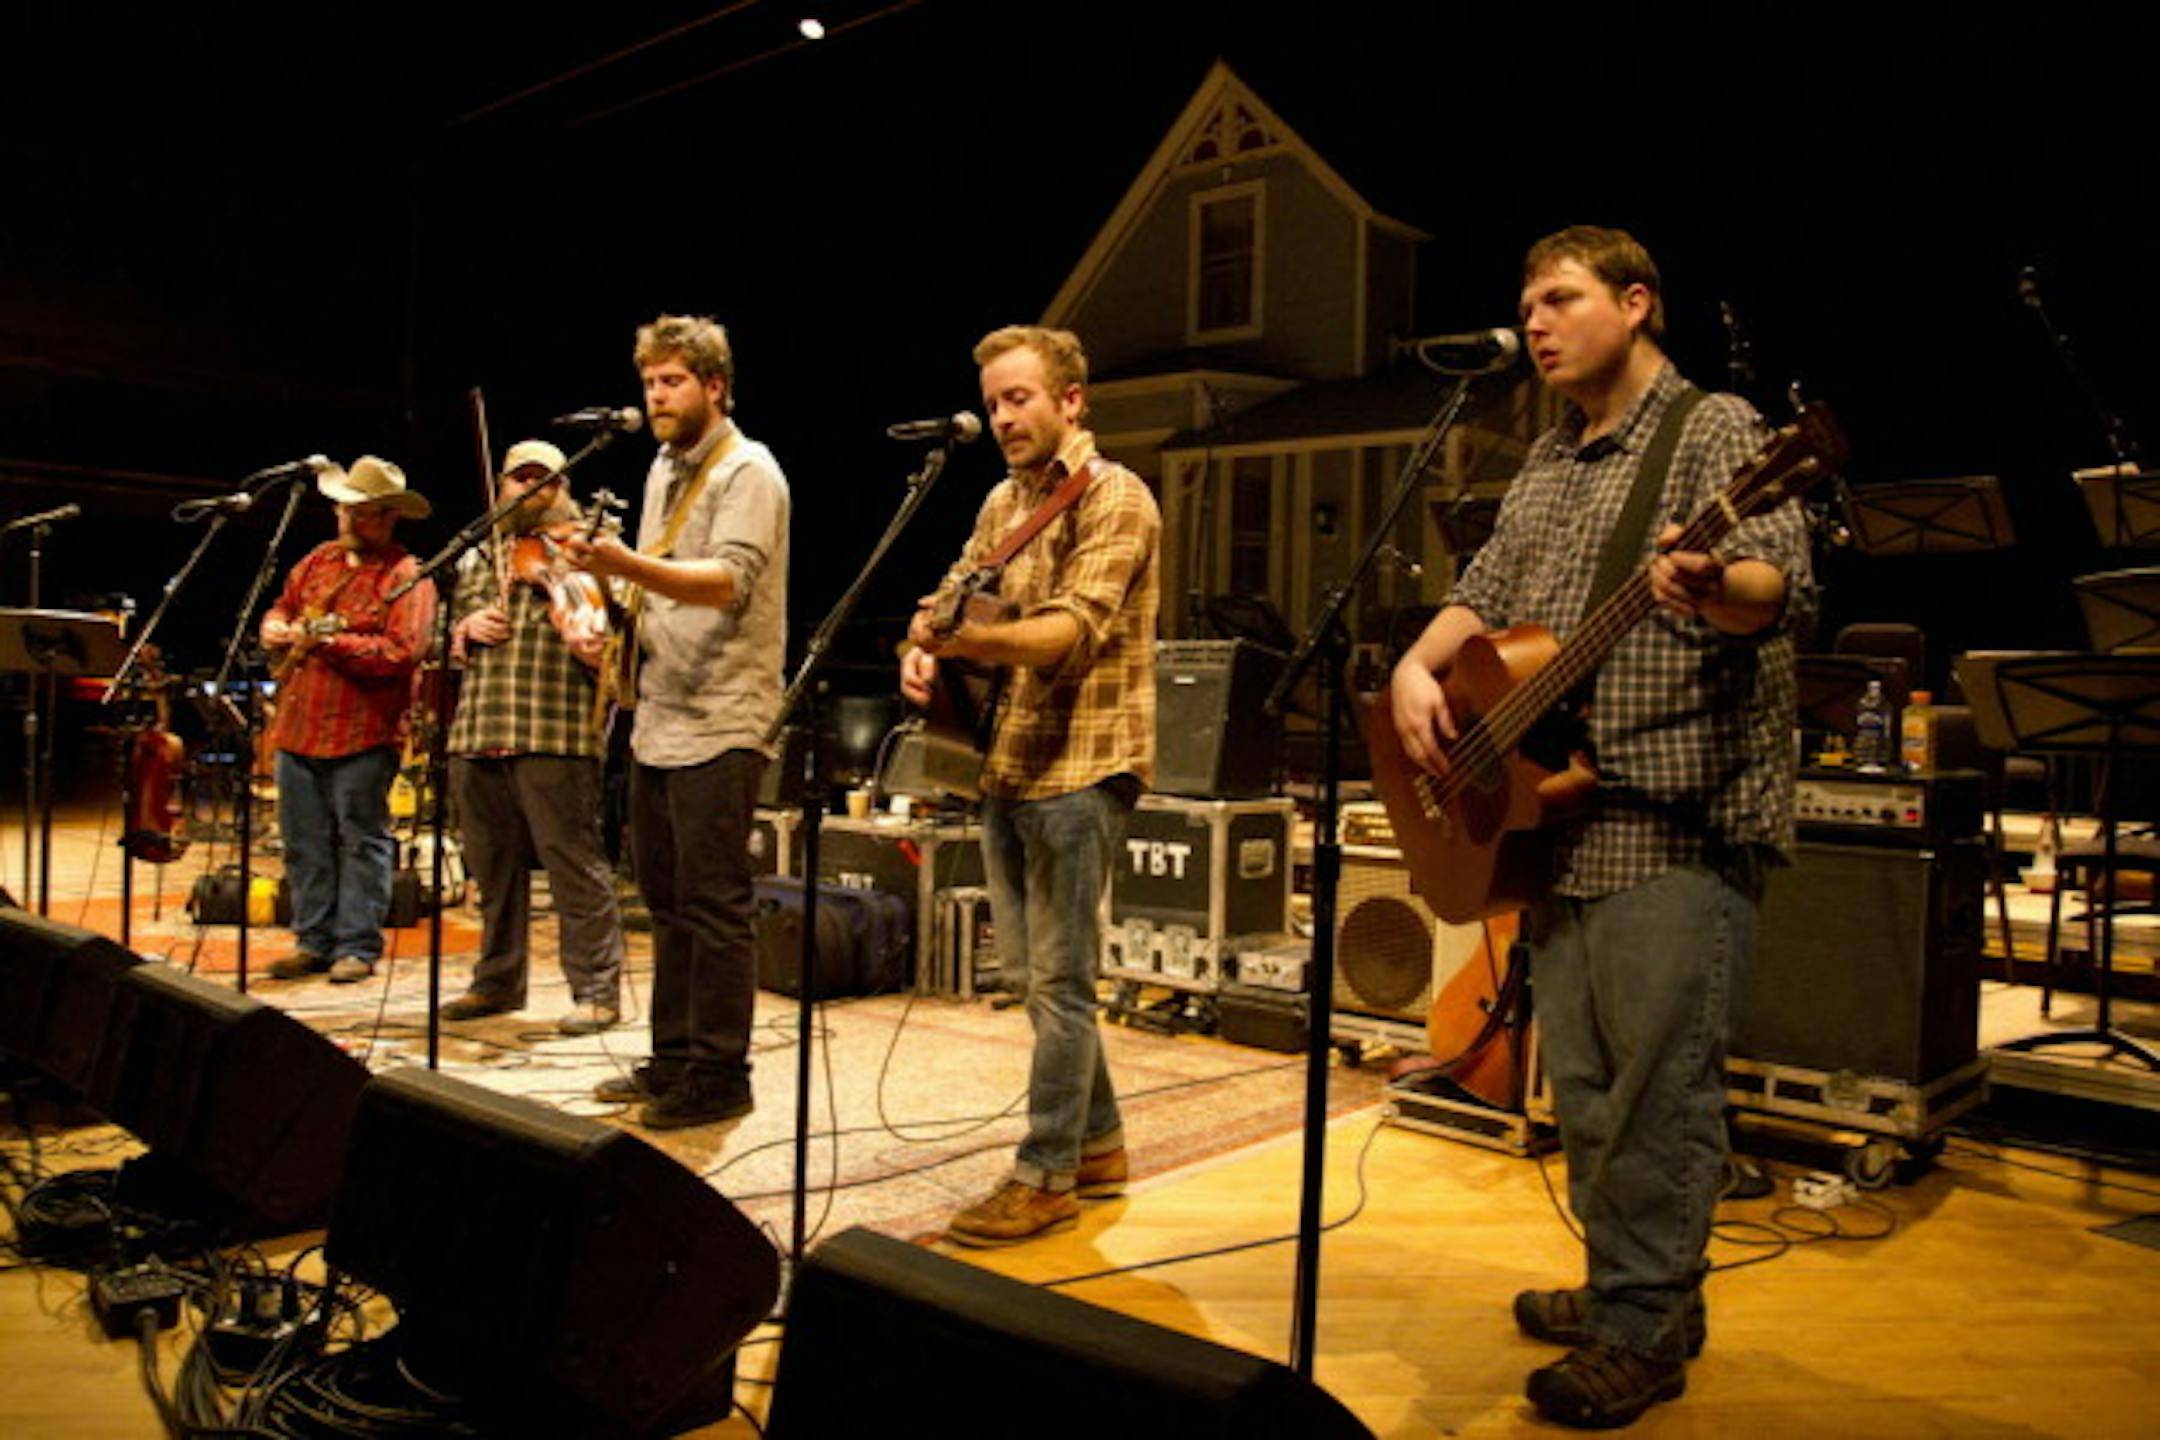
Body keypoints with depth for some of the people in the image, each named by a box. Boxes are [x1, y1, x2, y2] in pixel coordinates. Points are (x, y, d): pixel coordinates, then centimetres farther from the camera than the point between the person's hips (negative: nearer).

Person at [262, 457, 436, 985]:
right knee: (305, 842, 12)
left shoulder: (406, 577, -8)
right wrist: (275, 627, 7)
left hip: (361, 733, -7)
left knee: (361, 840, 0)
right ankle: (313, 941, 23)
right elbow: (283, 607, 30)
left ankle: (357, 947, 8)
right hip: (298, 725, 7)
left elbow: (402, 651, -21)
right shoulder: (319, 560, 15)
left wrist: (326, 639, -19)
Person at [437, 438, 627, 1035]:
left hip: (555, 733, -6)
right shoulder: (477, 556, 21)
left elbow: (616, 609, -7)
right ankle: (497, 981, 28)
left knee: (574, 862, -6)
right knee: (493, 864, 15)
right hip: (477, 732, 6)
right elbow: (447, 632, 24)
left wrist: (588, 626, -30)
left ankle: (597, 991, 0)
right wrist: (467, 628, 1)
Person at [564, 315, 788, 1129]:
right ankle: (671, 1061, 24)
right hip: (659, 717, 9)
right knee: (666, 899, 14)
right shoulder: (665, 468, 18)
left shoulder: (747, 472, -9)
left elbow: (731, 581, -24)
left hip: (718, 725, -9)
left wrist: (627, 565, -36)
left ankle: (718, 1077, 4)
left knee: (714, 907, -5)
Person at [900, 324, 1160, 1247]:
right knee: (1034, 971, 13)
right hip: (1004, 762, 8)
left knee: (1057, 979, -4)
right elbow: (957, 595, 17)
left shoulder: (1115, 498, -9)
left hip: (1079, 764, -8)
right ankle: (1098, 1145, 26)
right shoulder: (1004, 500, 16)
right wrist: (925, 647, -6)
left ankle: (1047, 1177, 6)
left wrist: (972, 640, -39)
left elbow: (1077, 628, -22)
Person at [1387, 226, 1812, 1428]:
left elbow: (1781, 585, -18)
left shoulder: (1715, 428, -4)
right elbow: (1484, 595, 22)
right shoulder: (1550, 465, 20)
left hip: (1680, 819, -8)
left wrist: (1711, 587, -41)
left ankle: (1645, 1335, 10)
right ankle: (1625, 1288, 28)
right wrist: (1419, 667, 2)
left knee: (1658, 1085, -3)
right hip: (1554, 816, 8)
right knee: (1585, 1085, 14)